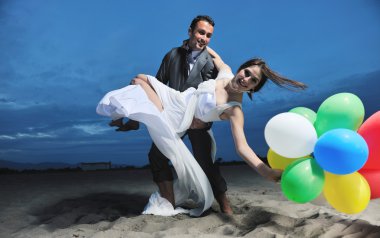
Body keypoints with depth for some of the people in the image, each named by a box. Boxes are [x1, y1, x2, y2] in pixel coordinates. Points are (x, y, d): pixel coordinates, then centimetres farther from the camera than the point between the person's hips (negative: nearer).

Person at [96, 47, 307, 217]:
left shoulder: (234, 110, -19)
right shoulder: (225, 72, -4)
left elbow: (242, 147, -29)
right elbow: (215, 56, 19)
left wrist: (266, 170, -44)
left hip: (174, 123, -5)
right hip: (173, 100, 5)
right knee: (140, 79, -6)